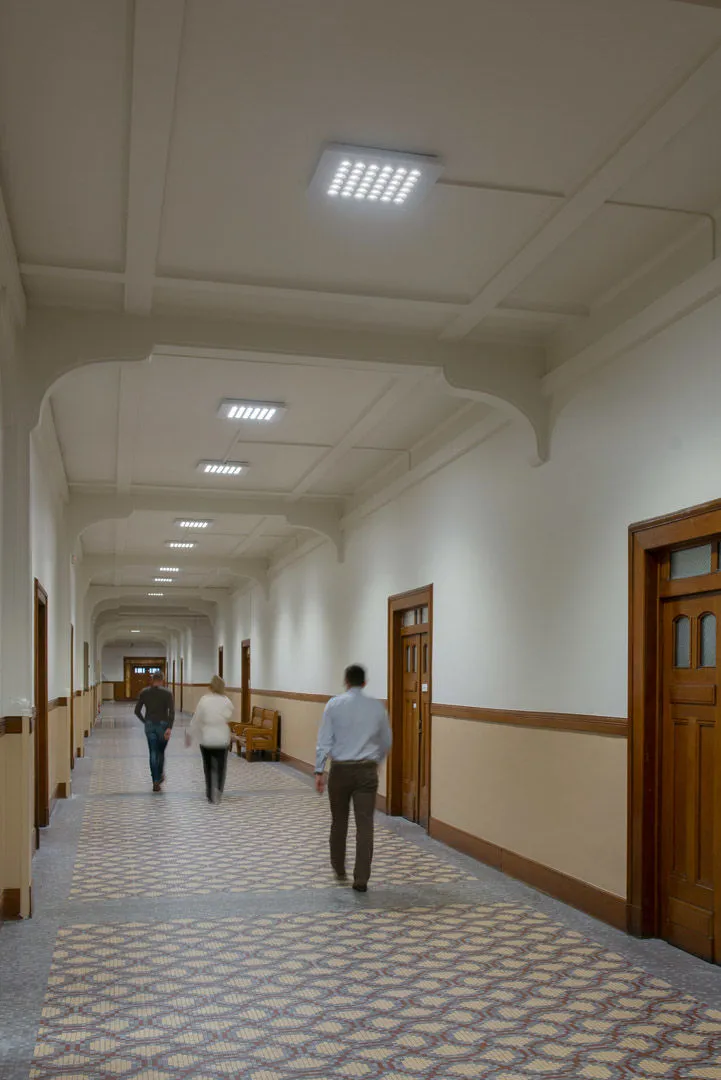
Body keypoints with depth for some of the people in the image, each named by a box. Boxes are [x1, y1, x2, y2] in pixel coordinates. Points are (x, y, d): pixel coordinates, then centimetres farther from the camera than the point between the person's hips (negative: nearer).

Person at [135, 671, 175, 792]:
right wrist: (169, 728, -19)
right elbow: (172, 711, -16)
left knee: (153, 753, 5)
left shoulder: (144, 692, 1)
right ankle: (160, 776, 31)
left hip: (149, 726, 1)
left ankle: (156, 782, -1)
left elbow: (137, 711, 2)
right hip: (163, 725, -1)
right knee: (161, 752, 19)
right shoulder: (167, 693, -6)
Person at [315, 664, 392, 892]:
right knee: (365, 824, 0)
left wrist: (319, 771, -3)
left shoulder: (334, 705, -4)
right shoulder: (377, 706, 2)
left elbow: (324, 740, -7)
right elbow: (386, 742, 13)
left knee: (339, 821, 17)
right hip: (367, 770, 0)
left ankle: (339, 869, 33)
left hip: (340, 769, 0)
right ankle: (361, 879, -3)